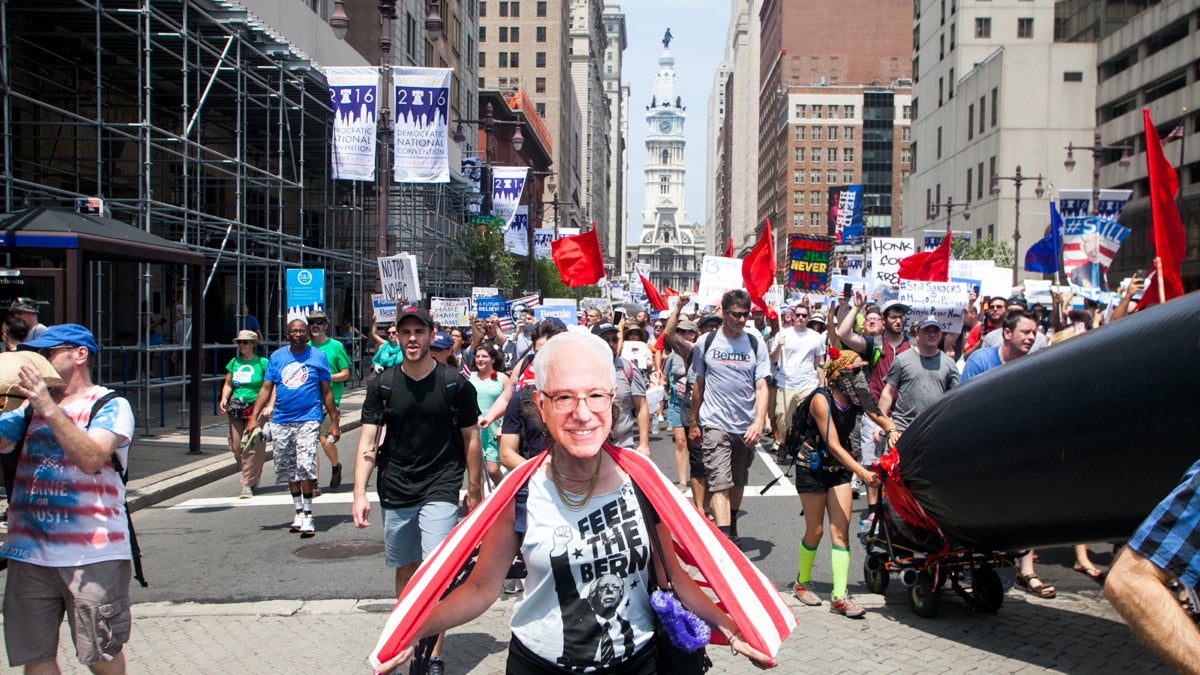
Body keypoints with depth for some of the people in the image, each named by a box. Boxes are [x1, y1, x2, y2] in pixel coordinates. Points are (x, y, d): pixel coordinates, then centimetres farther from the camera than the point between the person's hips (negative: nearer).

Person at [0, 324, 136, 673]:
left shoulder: (111, 405, -3)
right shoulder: (31, 405, 15)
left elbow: (91, 459, -19)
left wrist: (49, 408, -22)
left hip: (92, 555, -5)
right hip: (29, 553, 5)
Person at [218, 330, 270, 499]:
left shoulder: (263, 363, -2)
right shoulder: (234, 363, 12)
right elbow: (228, 384, 19)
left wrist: (269, 405, -16)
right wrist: (224, 399, 1)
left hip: (256, 409, -4)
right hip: (236, 409, 5)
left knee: (252, 447, -9)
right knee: (236, 446, 1)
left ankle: (248, 485, -3)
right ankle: (253, 478, 22)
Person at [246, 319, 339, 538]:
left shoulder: (318, 357, 2)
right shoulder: (277, 357, 8)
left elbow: (327, 392, 5)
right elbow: (266, 389, 7)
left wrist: (334, 423, 4)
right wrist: (253, 417, -2)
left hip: (308, 419, -4)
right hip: (281, 421, 4)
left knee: (305, 466, -15)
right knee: (289, 470, 11)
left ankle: (308, 515, -8)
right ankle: (299, 512, 25)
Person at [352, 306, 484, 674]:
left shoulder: (455, 383, -4)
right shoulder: (382, 385, 2)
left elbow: (470, 439, 2)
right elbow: (367, 441, -2)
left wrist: (474, 491, 4)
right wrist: (359, 493, -12)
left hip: (440, 488, -3)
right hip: (395, 492, 3)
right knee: (405, 569, 15)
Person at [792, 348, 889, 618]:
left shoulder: (856, 398, -4)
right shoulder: (822, 399, -22)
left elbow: (880, 419, 4)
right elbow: (833, 444, -28)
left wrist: (892, 431, -22)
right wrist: (861, 471, -37)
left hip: (840, 469, 5)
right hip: (813, 469, -5)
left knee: (841, 531, -3)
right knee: (815, 531, 4)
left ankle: (840, 597, -4)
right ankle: (802, 583, 27)